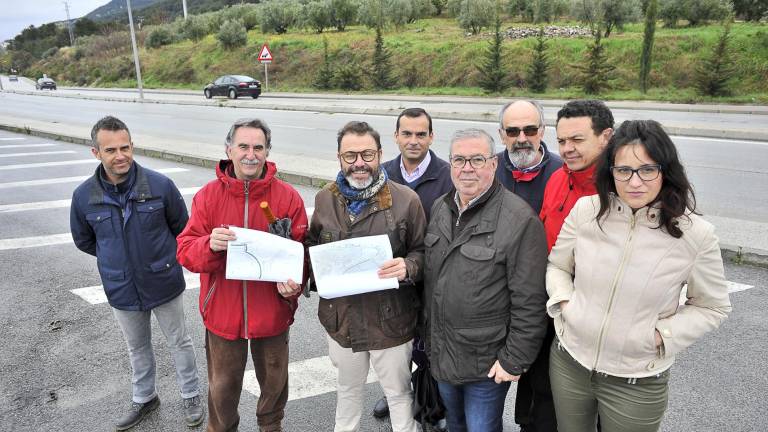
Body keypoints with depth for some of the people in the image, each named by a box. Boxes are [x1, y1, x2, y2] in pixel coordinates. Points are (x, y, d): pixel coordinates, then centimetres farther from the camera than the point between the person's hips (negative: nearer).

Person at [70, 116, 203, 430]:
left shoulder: (160, 185, -19)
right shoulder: (84, 196, -12)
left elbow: (181, 227, -2)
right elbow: (83, 240, 7)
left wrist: (163, 257, 5)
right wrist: (116, 258, 7)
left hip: (164, 284, -2)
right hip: (121, 290, 2)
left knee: (179, 342, 15)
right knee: (137, 348, 23)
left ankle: (191, 396, 35)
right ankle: (144, 398, 45)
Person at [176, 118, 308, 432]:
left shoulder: (288, 197, -8)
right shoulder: (208, 196, -6)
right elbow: (185, 252, -8)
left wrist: (294, 285, -23)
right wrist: (210, 244, -29)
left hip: (272, 312, 0)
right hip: (223, 312, 0)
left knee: (274, 380, 21)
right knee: (222, 384, 18)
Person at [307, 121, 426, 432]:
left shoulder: (406, 199, -12)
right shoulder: (325, 199, -1)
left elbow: (422, 252, -4)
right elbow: (312, 245, 12)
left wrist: (408, 267, -25)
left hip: (390, 318, -3)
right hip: (341, 316, 4)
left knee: (398, 392, 16)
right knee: (348, 388, 26)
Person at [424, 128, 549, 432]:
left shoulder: (520, 220, -21)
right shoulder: (440, 208, 3)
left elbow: (529, 302, -20)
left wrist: (515, 360, -16)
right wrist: (429, 332, 15)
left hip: (486, 361, -6)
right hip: (440, 352, 7)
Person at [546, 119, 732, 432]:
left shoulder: (695, 234, -14)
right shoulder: (586, 210, -10)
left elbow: (712, 307, -1)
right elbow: (556, 266, 6)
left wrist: (662, 334, -12)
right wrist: (564, 302, -10)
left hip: (638, 383, -2)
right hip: (568, 362, 2)